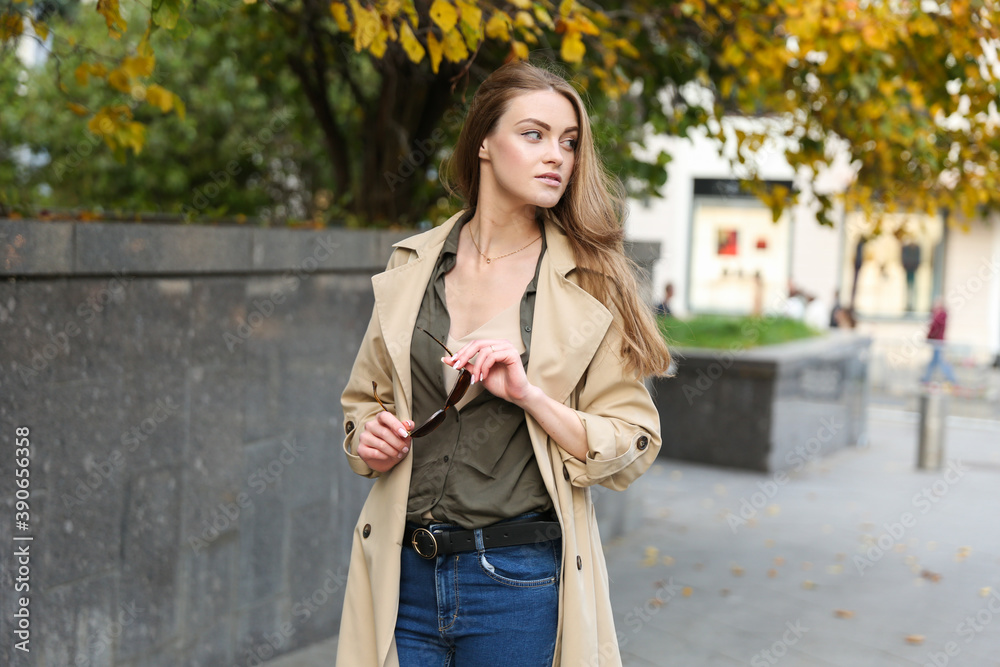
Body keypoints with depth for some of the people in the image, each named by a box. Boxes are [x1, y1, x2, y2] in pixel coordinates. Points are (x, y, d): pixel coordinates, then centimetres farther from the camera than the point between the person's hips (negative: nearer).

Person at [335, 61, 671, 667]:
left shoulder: (590, 286, -2)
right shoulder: (412, 266, 6)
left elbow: (631, 449, -5)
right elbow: (364, 397, 18)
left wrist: (529, 394, -18)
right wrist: (368, 440, -4)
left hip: (520, 581, -2)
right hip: (405, 572, 3)